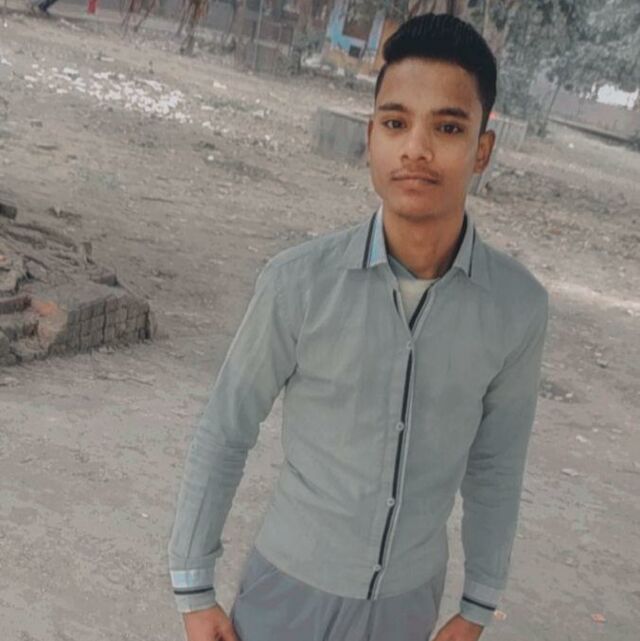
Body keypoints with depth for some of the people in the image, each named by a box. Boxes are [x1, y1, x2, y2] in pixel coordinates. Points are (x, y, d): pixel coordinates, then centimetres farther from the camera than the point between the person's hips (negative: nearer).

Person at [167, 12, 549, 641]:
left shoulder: (518, 304, -13)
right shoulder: (298, 281, -20)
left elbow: (496, 464, 0)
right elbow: (222, 433, -9)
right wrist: (193, 589, -3)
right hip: (291, 584, -2)